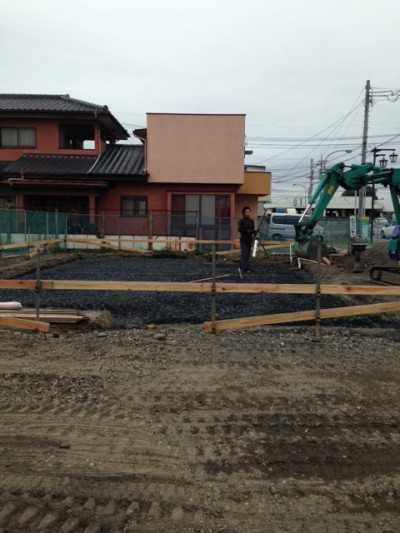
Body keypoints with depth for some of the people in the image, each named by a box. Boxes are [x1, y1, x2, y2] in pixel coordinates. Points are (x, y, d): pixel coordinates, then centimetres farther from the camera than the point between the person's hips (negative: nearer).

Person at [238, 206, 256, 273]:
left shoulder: (251, 220, 10)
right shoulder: (241, 220, -7)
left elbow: (253, 229, 15)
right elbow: (239, 229, -13)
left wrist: (254, 232, -7)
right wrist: (247, 231, -23)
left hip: (250, 239, 6)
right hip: (243, 239, -6)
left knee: (248, 253, 8)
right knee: (244, 253, -10)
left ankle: (241, 266, 18)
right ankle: (245, 267, -11)